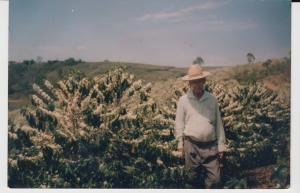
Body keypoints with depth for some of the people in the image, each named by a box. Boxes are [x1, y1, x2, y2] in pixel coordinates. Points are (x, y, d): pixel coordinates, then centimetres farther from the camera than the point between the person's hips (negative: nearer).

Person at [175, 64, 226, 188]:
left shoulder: (212, 99, 4)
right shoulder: (183, 100, -1)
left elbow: (218, 123, 8)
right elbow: (179, 124, 4)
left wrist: (221, 145, 7)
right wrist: (180, 145, 4)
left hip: (211, 146, 1)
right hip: (191, 145, -1)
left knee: (214, 178, 1)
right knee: (194, 177, 10)